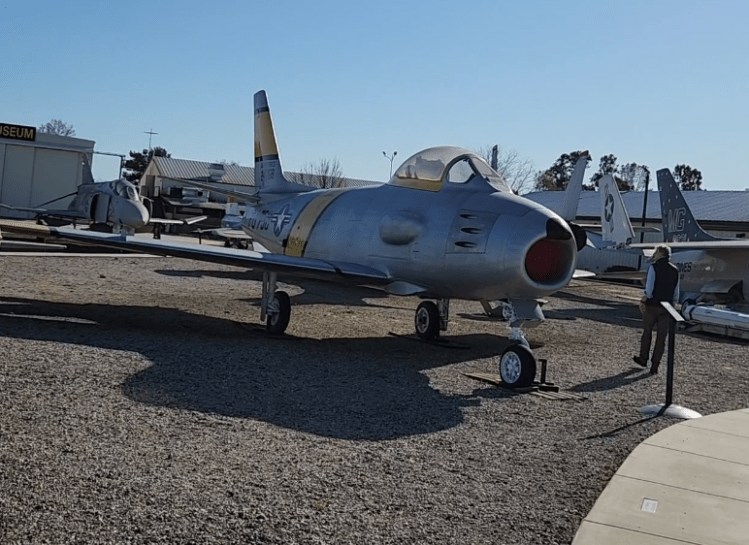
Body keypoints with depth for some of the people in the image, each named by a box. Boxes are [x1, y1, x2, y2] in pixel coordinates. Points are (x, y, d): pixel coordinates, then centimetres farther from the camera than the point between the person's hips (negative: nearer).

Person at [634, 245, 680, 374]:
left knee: (647, 333, 14)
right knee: (661, 337, 6)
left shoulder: (654, 267, -10)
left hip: (652, 306, -4)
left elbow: (649, 289, -16)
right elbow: (676, 293, 11)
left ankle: (643, 359, 25)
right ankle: (654, 366, 8)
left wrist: (643, 301, -3)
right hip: (667, 308, 4)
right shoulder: (675, 270, 7)